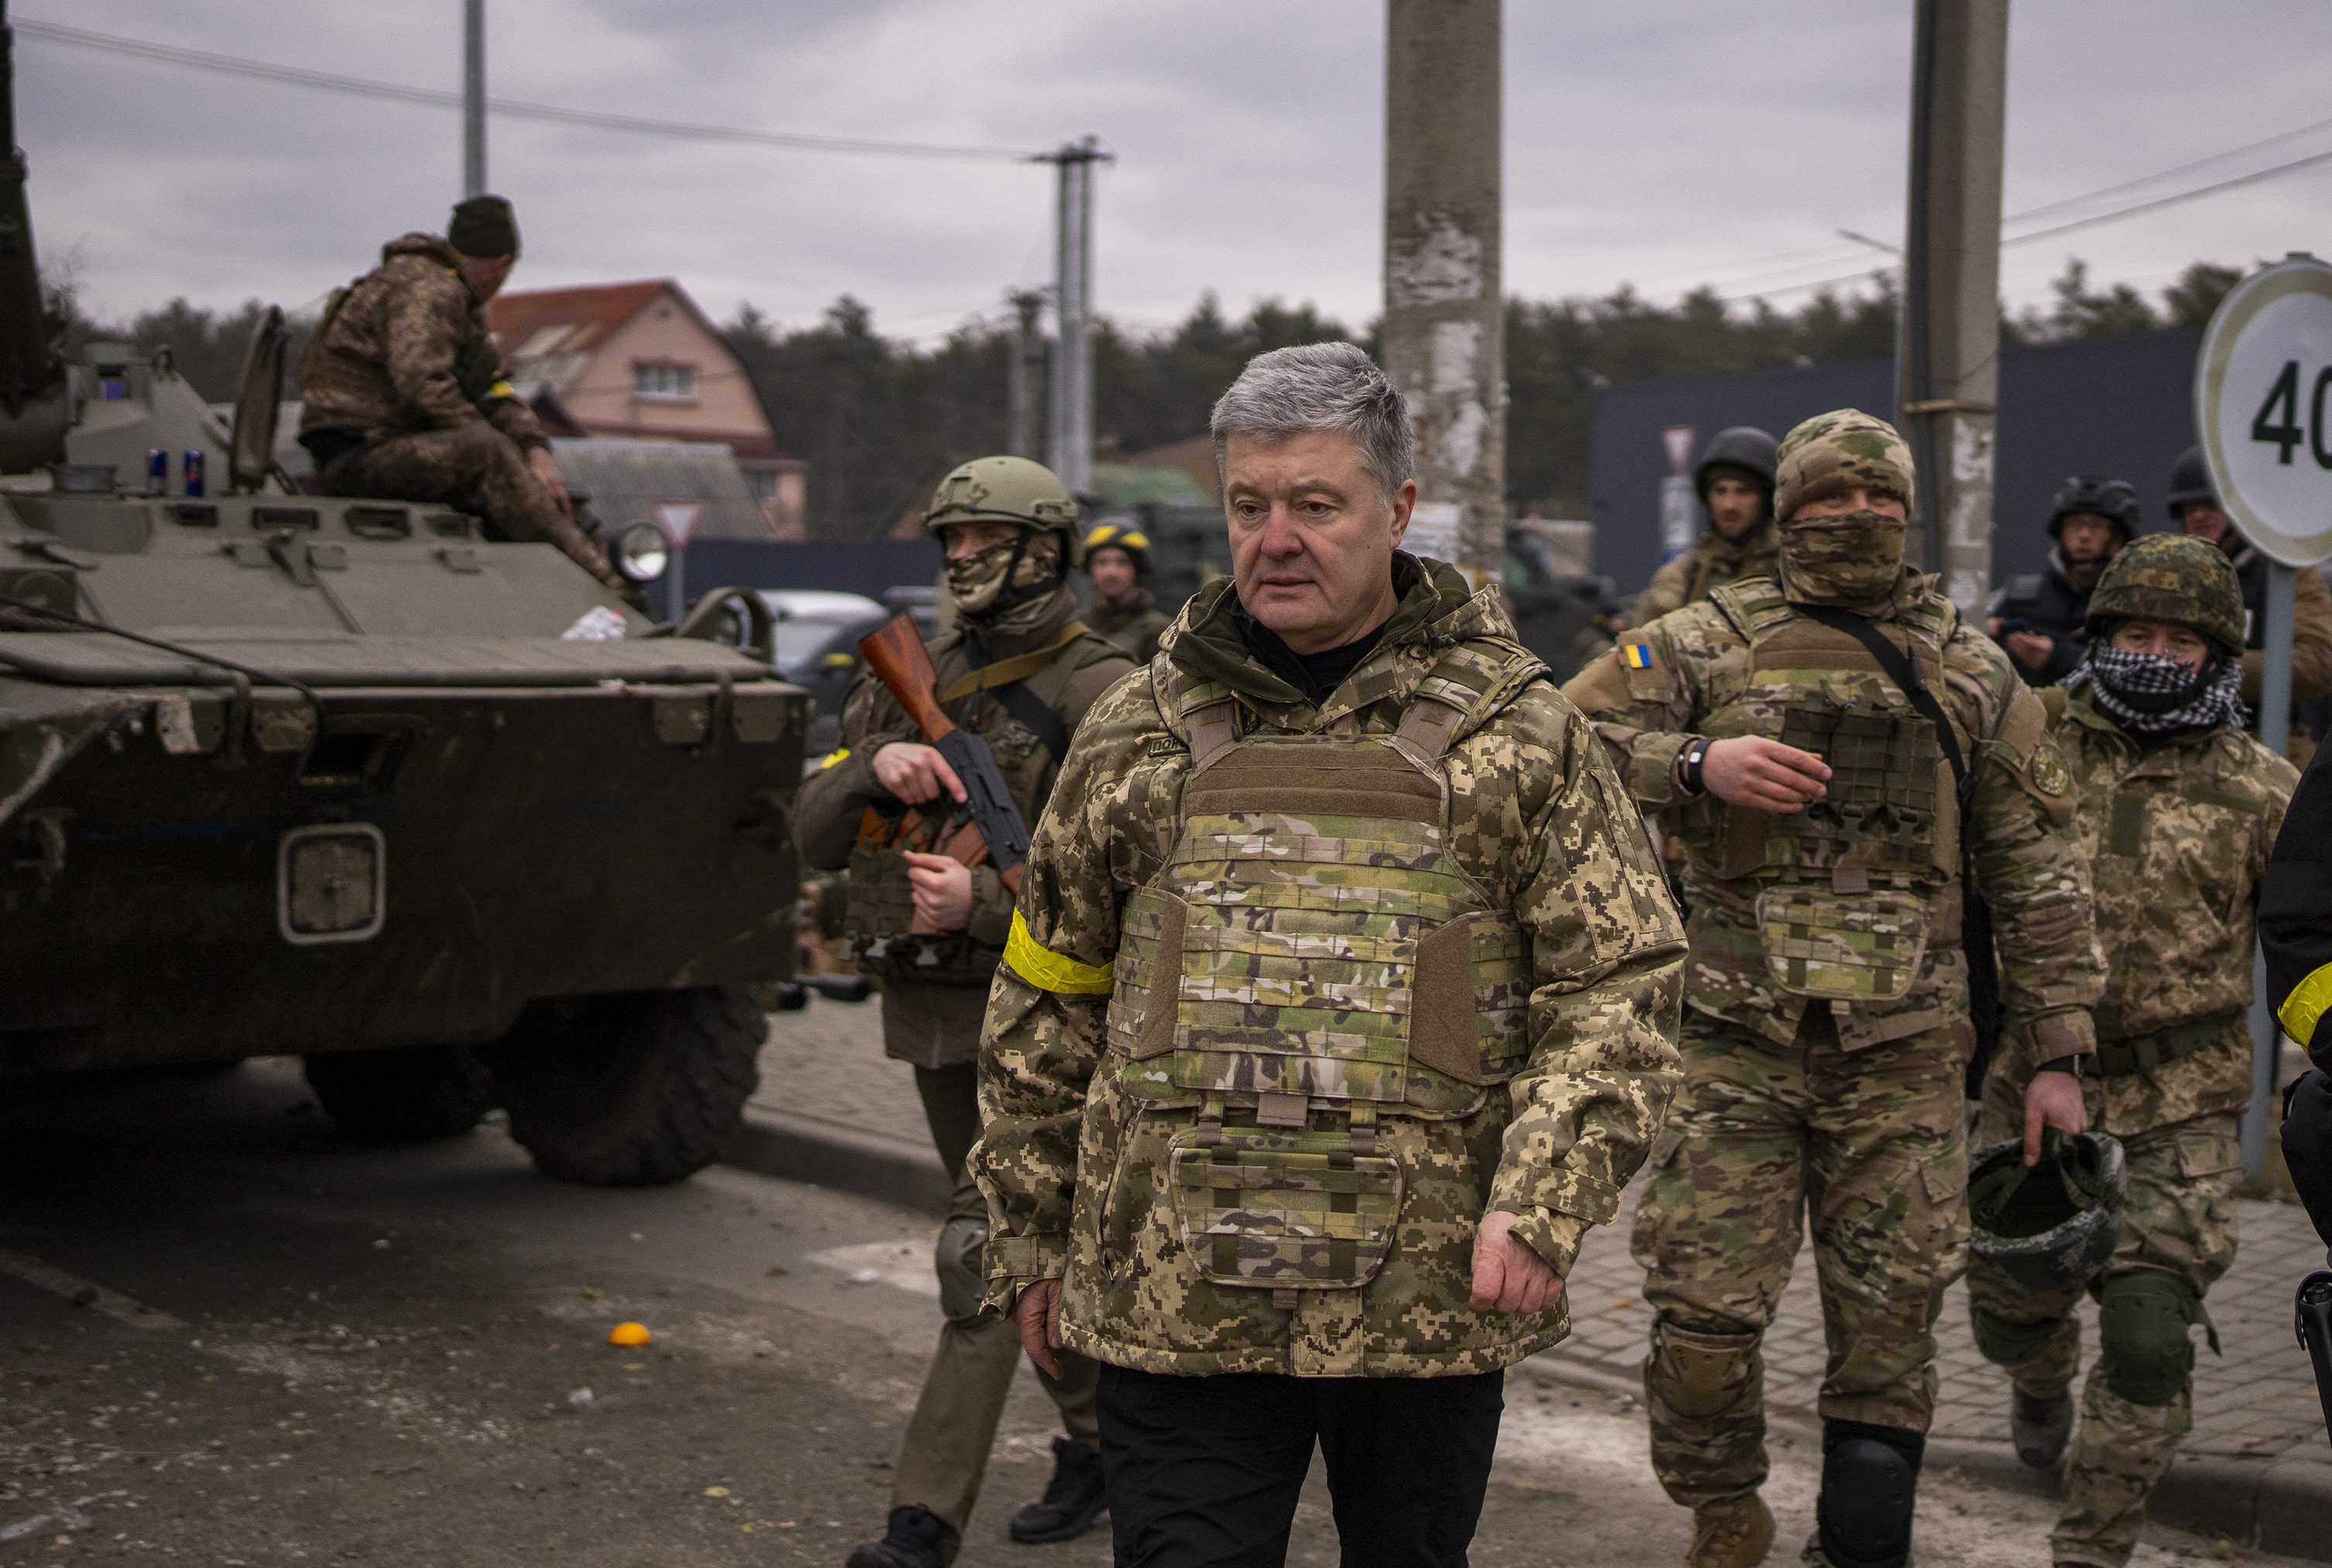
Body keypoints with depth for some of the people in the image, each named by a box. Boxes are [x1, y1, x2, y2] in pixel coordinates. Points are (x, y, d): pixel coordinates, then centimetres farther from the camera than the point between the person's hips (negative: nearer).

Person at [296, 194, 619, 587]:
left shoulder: (462, 303, 19)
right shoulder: (426, 288, -13)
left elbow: (492, 390, 15)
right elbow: (423, 385, -25)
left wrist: (536, 448, -2)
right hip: (355, 453, -11)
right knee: (487, 451, -30)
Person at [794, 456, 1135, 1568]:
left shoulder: (1096, 693, -10)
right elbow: (815, 837, 4)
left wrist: (984, 901, -30)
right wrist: (876, 768, -16)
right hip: (927, 1010, 7)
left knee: (985, 1260, -10)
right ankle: (1102, 1441, 34)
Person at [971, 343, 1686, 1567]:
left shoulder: (1516, 733, 1)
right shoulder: (1139, 735, 6)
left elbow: (1621, 981, -1)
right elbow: (1046, 997, 12)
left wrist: (1542, 1204, -13)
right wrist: (1030, 1234, 11)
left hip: (1434, 1297, 0)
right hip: (1172, 1303, 0)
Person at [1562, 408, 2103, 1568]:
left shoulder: (1971, 673, 11)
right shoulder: (1708, 643, 4)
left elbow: (2036, 868, 13)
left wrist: (2056, 1053, 9)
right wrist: (1697, 764, -18)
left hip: (1904, 1057, 2)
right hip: (1737, 1040, -1)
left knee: (1889, 1320, 4)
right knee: (1704, 1310, -3)